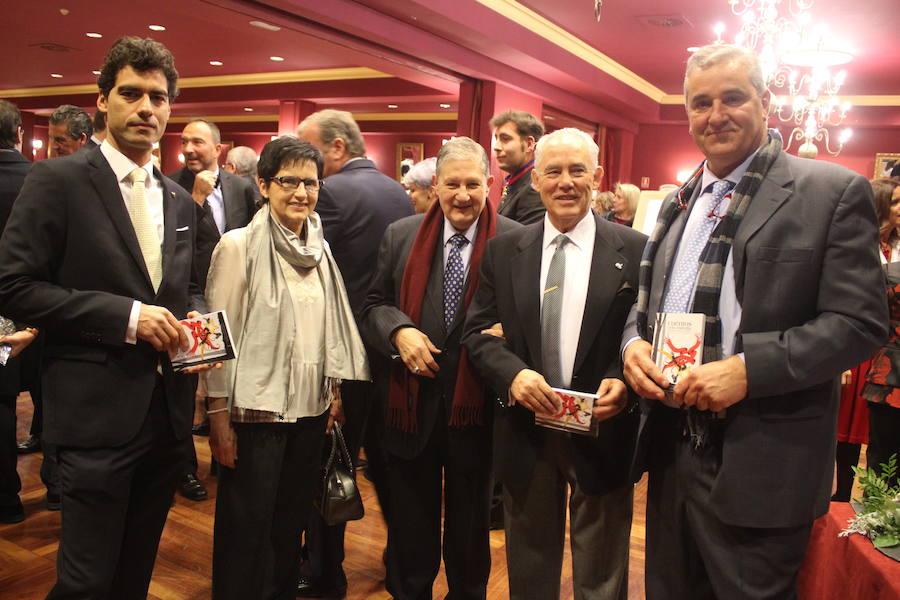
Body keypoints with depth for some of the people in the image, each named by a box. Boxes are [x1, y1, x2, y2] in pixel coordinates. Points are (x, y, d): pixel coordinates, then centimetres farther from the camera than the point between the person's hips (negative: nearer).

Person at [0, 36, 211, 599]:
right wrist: (127, 316, -18)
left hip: (167, 410, 6)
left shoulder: (180, 200, 11)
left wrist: (196, 320, -2)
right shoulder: (58, 181, -7)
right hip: (99, 413, -5)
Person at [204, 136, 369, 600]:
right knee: (247, 527, 8)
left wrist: (334, 391, 10)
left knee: (292, 521, 16)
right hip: (256, 409, -5)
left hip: (310, 407, 5)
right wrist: (218, 415, -10)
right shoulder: (239, 245, -9)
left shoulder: (319, 248, 7)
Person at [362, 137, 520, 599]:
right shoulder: (401, 235, 1)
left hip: (476, 403, -1)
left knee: (470, 521, 19)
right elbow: (373, 305, 6)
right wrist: (399, 331, -13)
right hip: (411, 399, 2)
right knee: (412, 515, 19)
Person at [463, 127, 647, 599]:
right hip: (525, 433, 2)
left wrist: (624, 382, -20)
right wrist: (513, 373, -17)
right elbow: (478, 331, 1)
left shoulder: (635, 251, -3)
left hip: (602, 434, -1)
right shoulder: (502, 251, 3)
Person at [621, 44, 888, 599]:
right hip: (671, 452, 6)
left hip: (760, 466, -5)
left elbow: (860, 323, -12)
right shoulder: (678, 202, 12)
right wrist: (633, 343, -4)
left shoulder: (833, 192, -6)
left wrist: (749, 369, -23)